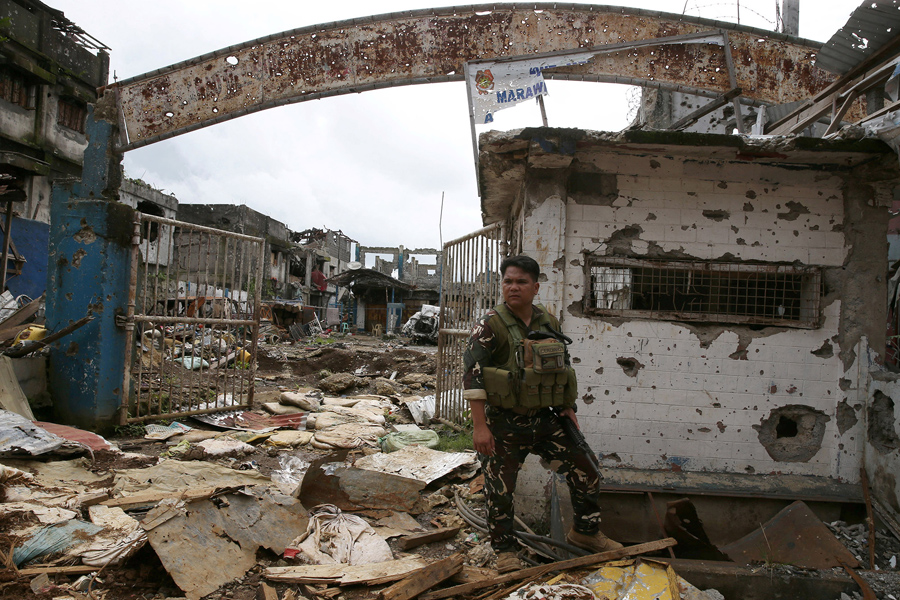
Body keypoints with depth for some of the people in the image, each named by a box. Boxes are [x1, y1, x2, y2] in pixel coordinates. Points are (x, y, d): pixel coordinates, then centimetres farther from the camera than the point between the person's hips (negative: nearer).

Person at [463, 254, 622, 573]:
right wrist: (480, 427, -21)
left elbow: (563, 366, 17)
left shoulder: (550, 323, 4)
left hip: (546, 419, 5)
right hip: (504, 424, -5)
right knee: (500, 491, 6)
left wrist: (567, 408, 12)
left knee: (585, 471, 7)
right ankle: (504, 551, 28)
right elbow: (472, 376, -17)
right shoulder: (490, 325, -13)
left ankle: (585, 532, 29)